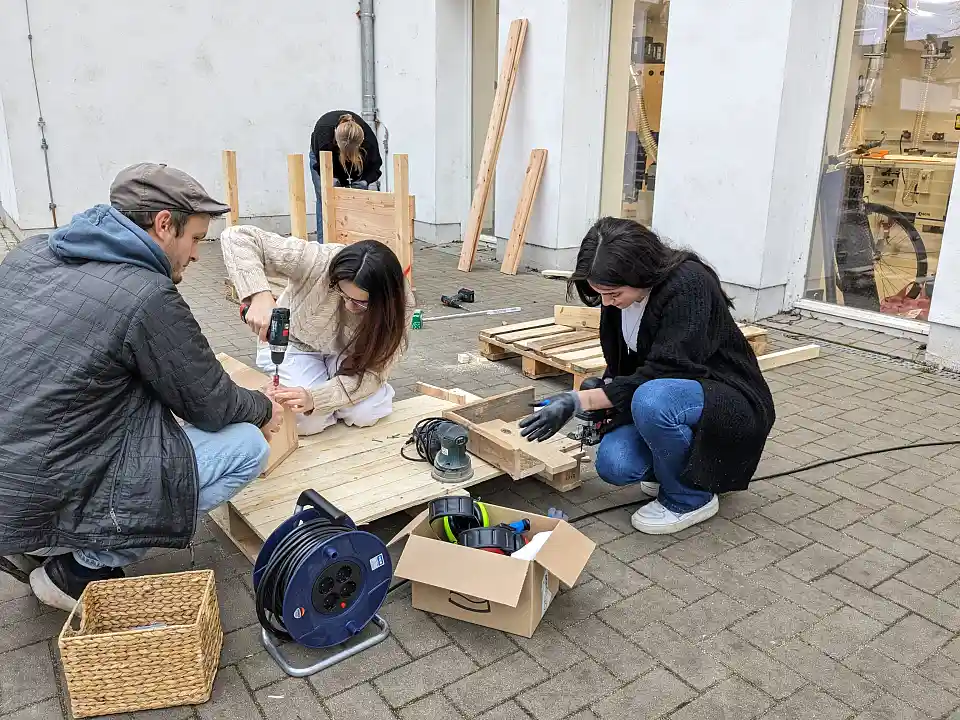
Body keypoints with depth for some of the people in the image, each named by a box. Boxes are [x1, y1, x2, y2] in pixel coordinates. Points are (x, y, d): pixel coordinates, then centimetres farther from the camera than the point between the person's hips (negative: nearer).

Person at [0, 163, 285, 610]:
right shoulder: (148, 297, -20)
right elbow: (211, 406, -8)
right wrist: (264, 408, 13)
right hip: (45, 509, -8)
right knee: (247, 445, -4)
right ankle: (81, 569, 3)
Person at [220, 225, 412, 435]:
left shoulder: (400, 304, -29)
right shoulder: (318, 260, -36)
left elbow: (373, 371, -27)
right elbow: (237, 236, -36)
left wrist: (315, 398, -41)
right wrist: (260, 296, -52)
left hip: (347, 355, 1)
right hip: (295, 343, -1)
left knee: (366, 413, -22)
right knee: (309, 421, -21)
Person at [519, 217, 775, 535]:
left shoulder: (689, 285, -27)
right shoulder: (618, 296, -5)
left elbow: (664, 372, -32)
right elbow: (622, 363, 9)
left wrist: (580, 400, -33)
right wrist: (603, 391, -13)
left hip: (729, 400, -6)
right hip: (670, 394, 6)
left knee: (652, 399, -37)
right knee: (614, 465, -20)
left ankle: (691, 498, -10)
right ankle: (673, 467, 13)